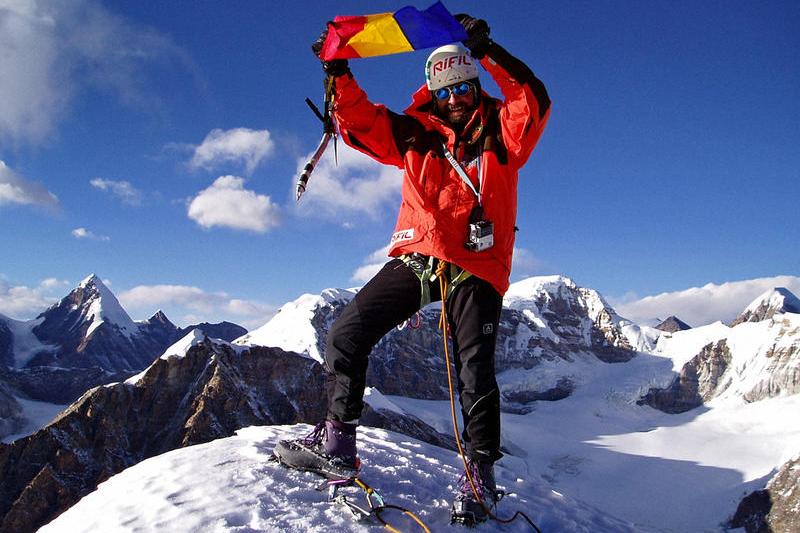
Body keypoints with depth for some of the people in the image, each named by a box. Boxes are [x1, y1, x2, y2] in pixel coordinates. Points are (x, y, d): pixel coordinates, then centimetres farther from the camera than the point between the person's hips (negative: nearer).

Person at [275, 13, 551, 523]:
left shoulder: (501, 131, 8)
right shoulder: (417, 134, 16)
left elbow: (534, 102, -10)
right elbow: (362, 123, 13)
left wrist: (487, 51, -17)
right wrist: (340, 75, -1)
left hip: (474, 269, -3)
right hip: (414, 257, 4)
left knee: (476, 372, -7)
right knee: (347, 334, 0)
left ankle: (481, 473, 11)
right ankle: (336, 442, 10)